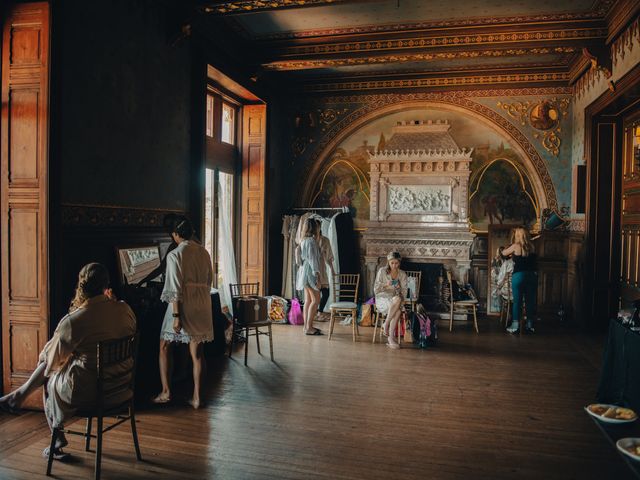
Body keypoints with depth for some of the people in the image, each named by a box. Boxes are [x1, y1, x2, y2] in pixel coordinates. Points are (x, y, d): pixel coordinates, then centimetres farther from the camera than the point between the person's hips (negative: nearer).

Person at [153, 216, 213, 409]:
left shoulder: (175, 255, -12)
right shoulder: (204, 252, 6)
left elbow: (176, 289, -16)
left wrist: (176, 316, -15)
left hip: (183, 305, -5)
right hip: (202, 304, 5)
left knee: (164, 348, 14)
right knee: (197, 353, 10)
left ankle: (166, 392, 17)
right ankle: (196, 397, 14)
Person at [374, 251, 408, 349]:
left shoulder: (402, 274, 4)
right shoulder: (382, 271, -5)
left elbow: (404, 291, 2)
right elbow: (375, 290, -9)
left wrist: (401, 301, -18)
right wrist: (385, 285, -26)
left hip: (396, 299, 3)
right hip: (382, 299, -3)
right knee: (396, 299, -36)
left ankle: (391, 337, -29)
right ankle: (386, 324, -22)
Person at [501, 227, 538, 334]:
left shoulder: (516, 246, -6)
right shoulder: (531, 247, 5)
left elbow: (504, 253, 9)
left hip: (519, 276, -4)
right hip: (532, 276, 4)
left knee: (517, 301, 2)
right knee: (530, 301, 8)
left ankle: (515, 325, 4)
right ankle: (530, 325, 14)